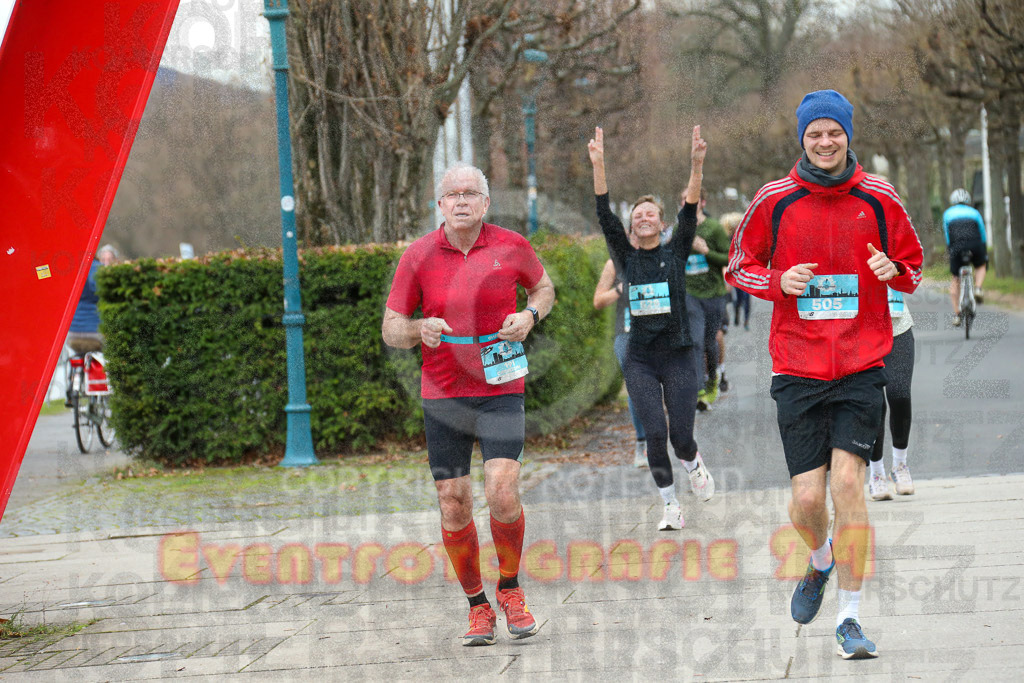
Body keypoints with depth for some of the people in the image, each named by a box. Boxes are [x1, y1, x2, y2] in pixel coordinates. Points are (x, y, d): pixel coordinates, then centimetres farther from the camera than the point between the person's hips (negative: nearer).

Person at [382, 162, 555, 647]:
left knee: (502, 493, -16)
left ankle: (510, 590, 9)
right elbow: (390, 329, 3)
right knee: (453, 506, 1)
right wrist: (420, 330, -19)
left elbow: (543, 286, 18)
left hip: (501, 389, -1)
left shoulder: (511, 247, -1)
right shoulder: (419, 255, -1)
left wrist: (530, 315, -4)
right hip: (442, 396, 1)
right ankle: (478, 607, 18)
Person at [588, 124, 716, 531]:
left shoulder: (676, 253, 5)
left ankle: (695, 466, 31)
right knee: (655, 433, -9)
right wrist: (598, 168, -15)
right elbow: (605, 216, -3)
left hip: (678, 355, -1)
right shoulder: (627, 258, 7)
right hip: (639, 358, 1)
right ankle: (670, 506, 5)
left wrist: (696, 168, -22)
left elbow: (689, 214, -8)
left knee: (681, 435, -5)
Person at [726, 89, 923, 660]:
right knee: (808, 497, -3)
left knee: (848, 480, -14)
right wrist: (778, 282, -9)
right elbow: (740, 265, 12)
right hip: (798, 367, 1)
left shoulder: (879, 198, 2)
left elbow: (914, 265, 13)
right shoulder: (775, 200, 1)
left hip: (862, 365, -1)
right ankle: (820, 563, 34)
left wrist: (893, 271, -10)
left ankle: (850, 618, -5)